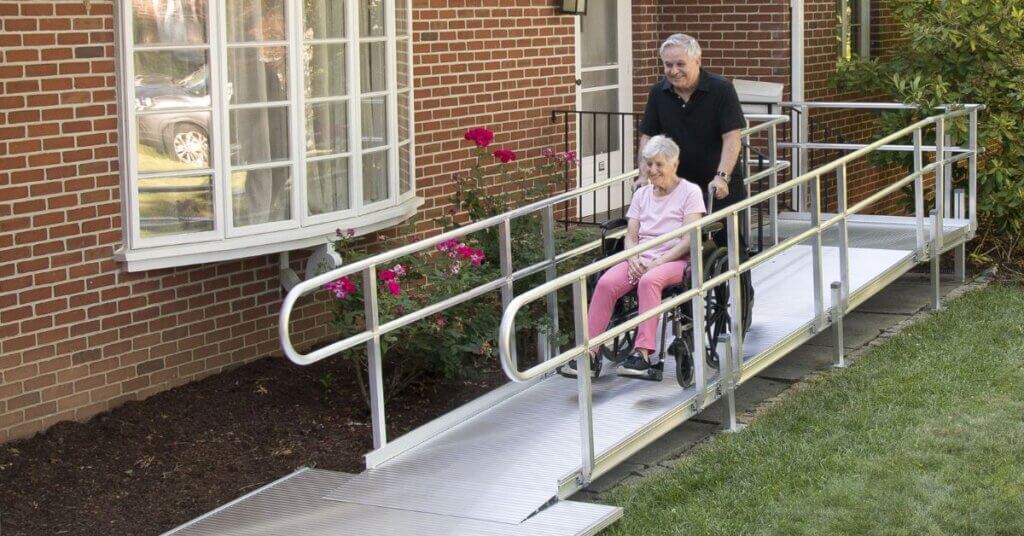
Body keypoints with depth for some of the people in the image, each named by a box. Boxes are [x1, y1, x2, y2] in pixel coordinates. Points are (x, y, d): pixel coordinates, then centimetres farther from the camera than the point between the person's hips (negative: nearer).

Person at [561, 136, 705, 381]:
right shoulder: (642, 194, 17)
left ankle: (643, 353, -41)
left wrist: (656, 263, -17)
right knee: (606, 283, -25)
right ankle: (589, 350, -27)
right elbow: (631, 236, 11)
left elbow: (688, 241, -7)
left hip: (675, 260, -4)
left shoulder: (690, 192, 1)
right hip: (641, 259, 5)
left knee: (649, 281, -38)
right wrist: (634, 260, -11)